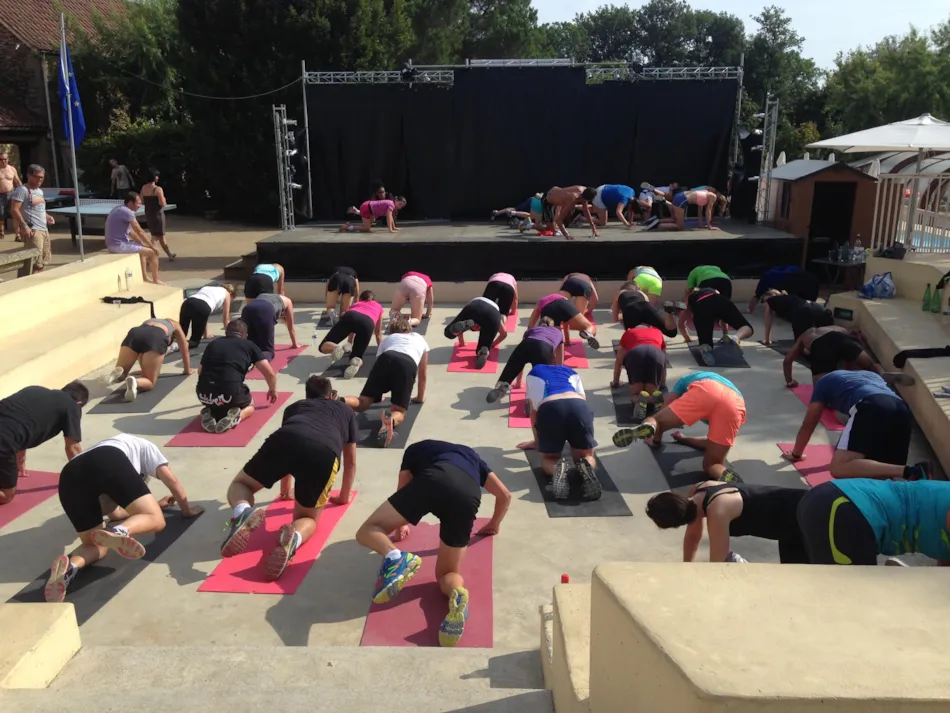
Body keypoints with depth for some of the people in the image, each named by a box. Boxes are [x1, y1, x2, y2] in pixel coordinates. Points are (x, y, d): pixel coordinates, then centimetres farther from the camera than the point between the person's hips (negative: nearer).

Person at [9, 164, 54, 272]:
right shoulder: (22, 190, -9)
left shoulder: (40, 191, 18)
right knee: (36, 262, -14)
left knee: (44, 261, 13)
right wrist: (24, 226, -24)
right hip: (32, 230, -9)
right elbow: (14, 210, -16)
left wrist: (47, 216, 10)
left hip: (44, 229, 9)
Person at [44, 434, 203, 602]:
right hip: (110, 463, -5)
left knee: (96, 544, 16)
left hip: (70, 476, 5)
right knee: (155, 520, 2)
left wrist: (153, 503, 60)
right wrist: (187, 509, 42)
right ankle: (118, 532, -32)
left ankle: (68, 567, -19)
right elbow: (172, 481, 27)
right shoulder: (144, 447, 38)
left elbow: (114, 513, 49)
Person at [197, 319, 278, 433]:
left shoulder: (213, 343, 23)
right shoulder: (249, 345, 15)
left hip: (204, 393, 3)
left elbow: (200, 371, 33)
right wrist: (273, 390, 34)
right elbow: (270, 373, 14)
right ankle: (234, 416, -2)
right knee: (250, 405, 30)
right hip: (230, 392, -3)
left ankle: (210, 413, 6)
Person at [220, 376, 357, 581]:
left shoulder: (294, 407, 42)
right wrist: (344, 497, 61)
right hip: (324, 453, -1)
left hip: (284, 440, 1)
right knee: (307, 517, 20)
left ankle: (243, 513, -10)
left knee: (239, 485, 26)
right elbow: (351, 461, 45)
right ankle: (293, 537, -18)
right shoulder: (346, 410, 40)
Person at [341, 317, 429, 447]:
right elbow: (423, 373, 46)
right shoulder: (420, 339, 43)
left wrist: (377, 394, 55)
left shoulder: (387, 339, 41)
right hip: (408, 364, -1)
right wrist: (420, 397, 57)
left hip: (385, 359, 1)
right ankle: (390, 420, -40)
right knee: (398, 411, -1)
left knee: (363, 402, 8)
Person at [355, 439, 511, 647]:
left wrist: (400, 527, 64)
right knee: (447, 573, 18)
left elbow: (403, 492, 45)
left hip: (431, 480, -2)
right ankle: (458, 594, -19)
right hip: (468, 496, 2)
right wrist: (494, 525, 61)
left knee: (368, 531, 15)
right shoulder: (471, 456, 43)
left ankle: (395, 558, -19)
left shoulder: (416, 449, 39)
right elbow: (505, 495, 41)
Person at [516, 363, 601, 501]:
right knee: (587, 457, 22)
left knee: (548, 459, 21)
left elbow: (533, 411, 40)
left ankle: (559, 468, -16)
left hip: (549, 409, -1)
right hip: (580, 407, 1)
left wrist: (537, 441, 53)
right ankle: (586, 466, -16)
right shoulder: (571, 372, 39)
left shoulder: (533, 374, 36)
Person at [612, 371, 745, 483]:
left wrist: (656, 439, 49)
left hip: (704, 391, -3)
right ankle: (726, 476, -23)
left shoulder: (686, 380, 42)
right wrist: (683, 438, 56)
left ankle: (646, 427, -28)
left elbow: (665, 410, 35)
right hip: (736, 404, 3)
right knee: (712, 465, 12)